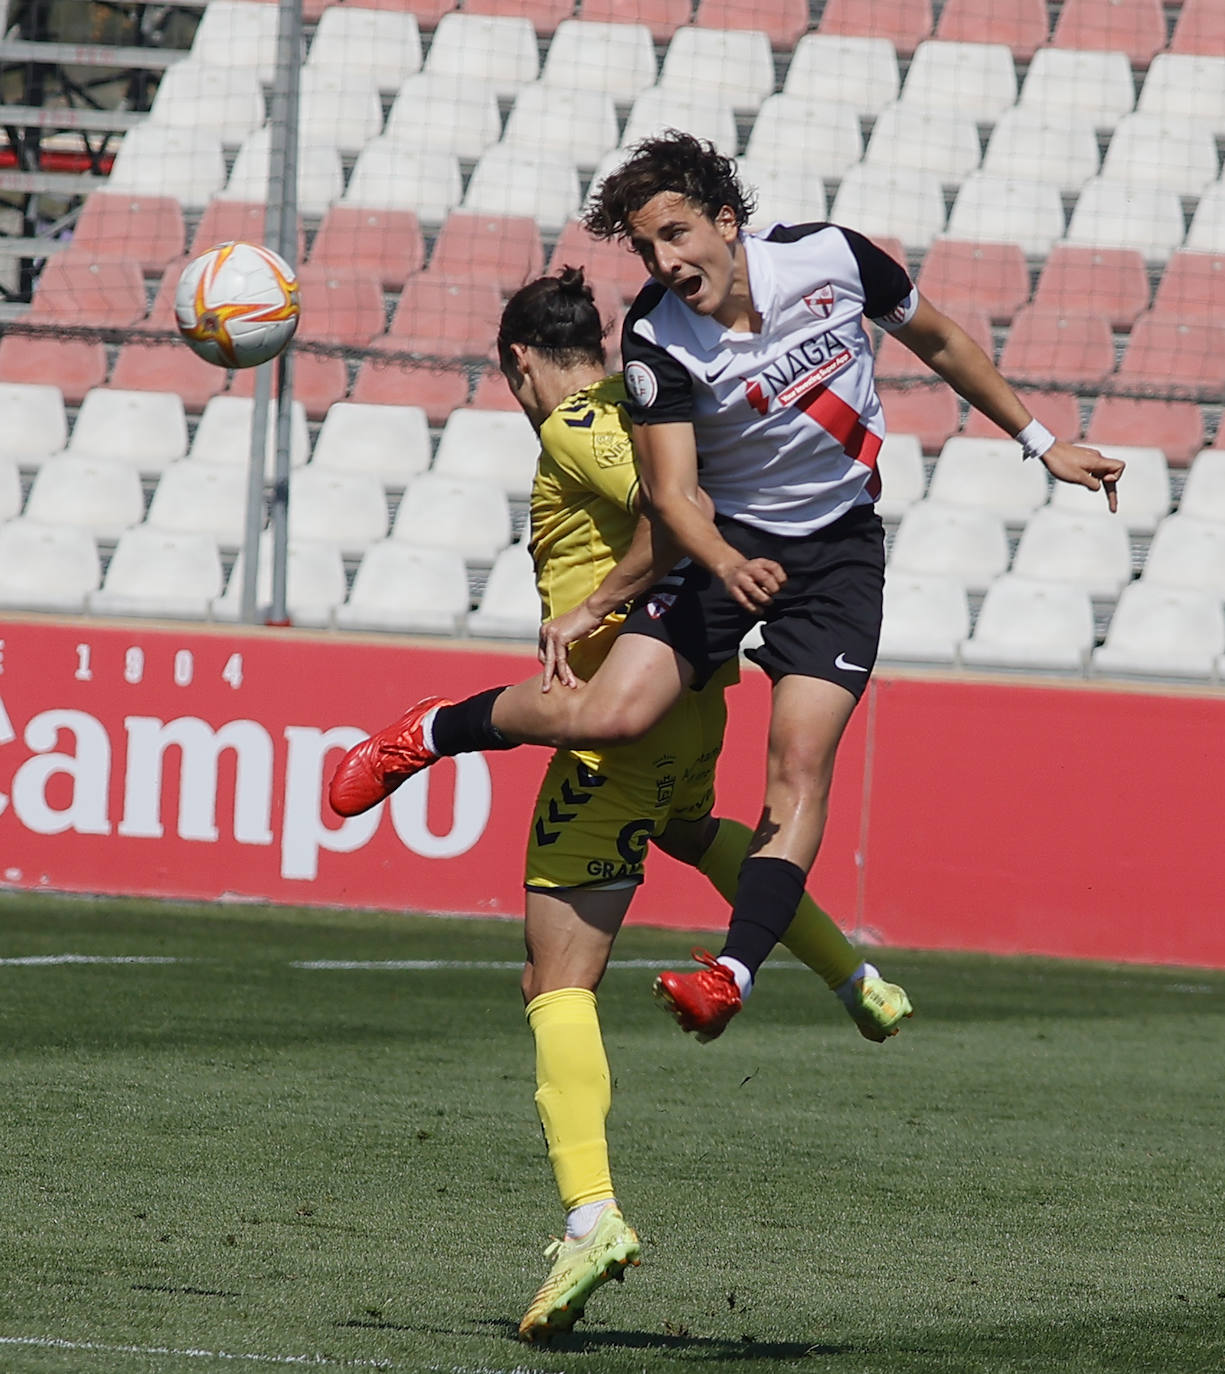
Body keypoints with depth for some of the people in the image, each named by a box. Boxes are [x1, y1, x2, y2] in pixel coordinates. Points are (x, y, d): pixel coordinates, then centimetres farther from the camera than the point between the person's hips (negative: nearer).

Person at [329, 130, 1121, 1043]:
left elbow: (940, 342, 5)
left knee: (801, 766, -15)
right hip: (728, 537, -1)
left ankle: (733, 973, -18)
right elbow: (672, 490, -18)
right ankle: (431, 731, 9)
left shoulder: (831, 256, -12)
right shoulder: (658, 337, -16)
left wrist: (1042, 443, 12)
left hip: (840, 548, 1)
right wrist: (725, 564, -39)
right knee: (610, 715, -17)